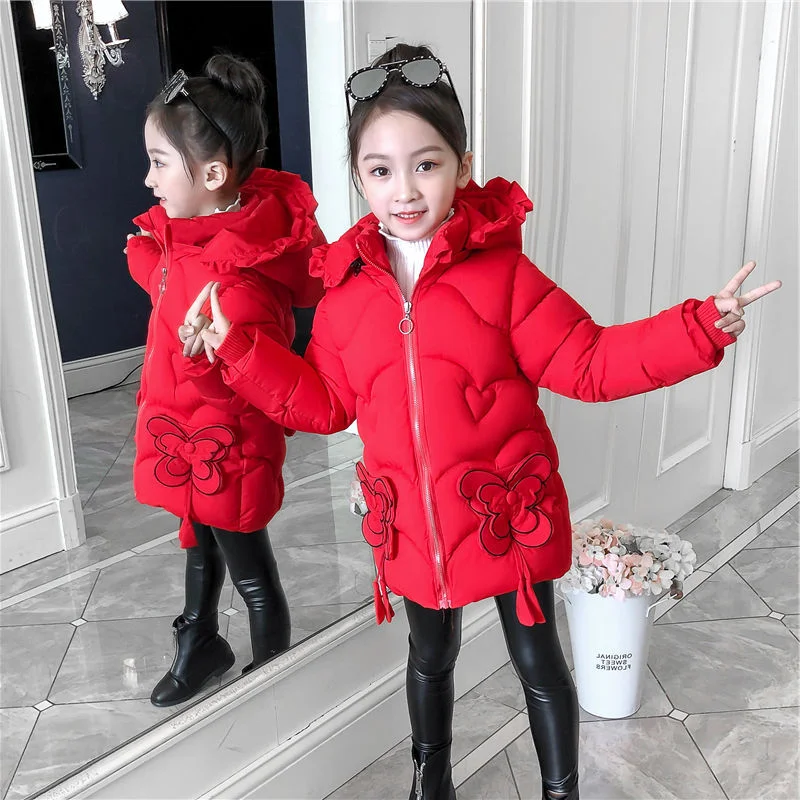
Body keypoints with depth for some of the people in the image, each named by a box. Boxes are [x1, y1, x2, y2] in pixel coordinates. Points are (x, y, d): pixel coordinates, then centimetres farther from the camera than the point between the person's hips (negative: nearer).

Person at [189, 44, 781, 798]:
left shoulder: (503, 271, -12)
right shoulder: (345, 289, -2)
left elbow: (587, 362, -12)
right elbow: (323, 402, 5)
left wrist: (696, 330, -23)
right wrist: (238, 348, -1)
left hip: (509, 513, -3)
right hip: (413, 525, 4)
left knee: (537, 659, 15)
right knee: (430, 658, 25)